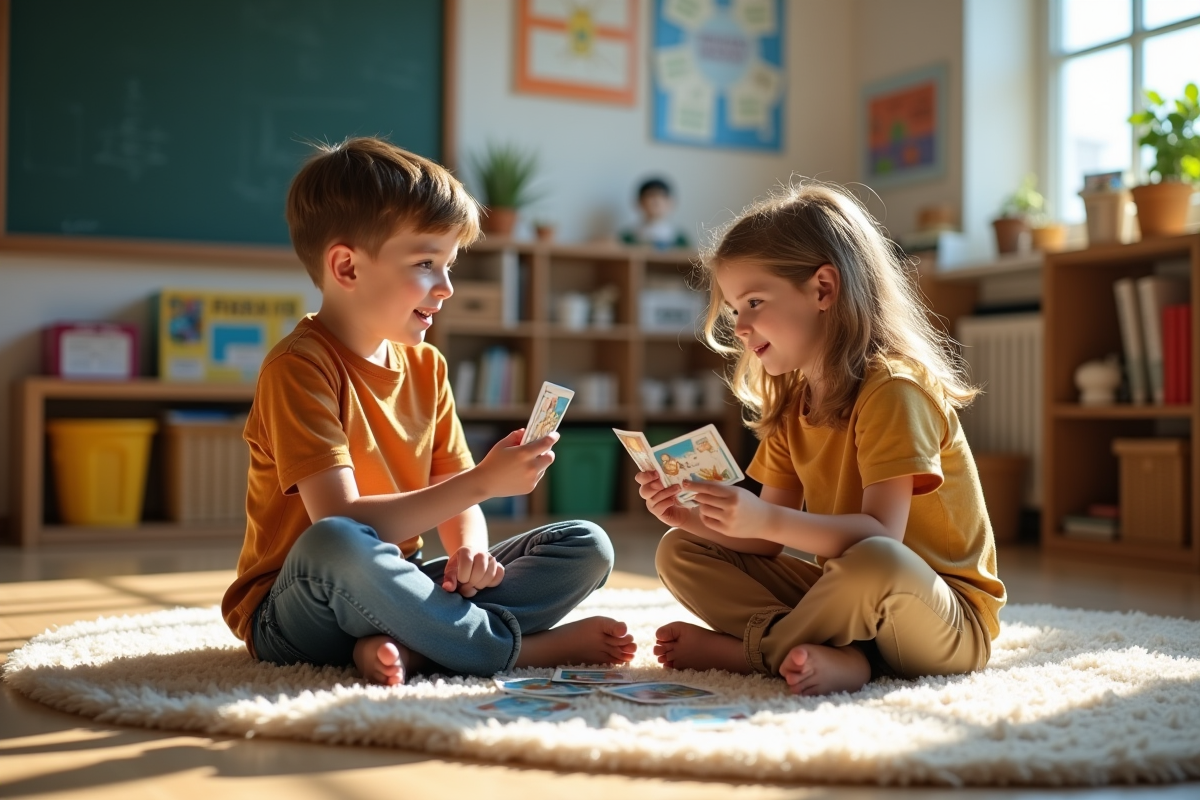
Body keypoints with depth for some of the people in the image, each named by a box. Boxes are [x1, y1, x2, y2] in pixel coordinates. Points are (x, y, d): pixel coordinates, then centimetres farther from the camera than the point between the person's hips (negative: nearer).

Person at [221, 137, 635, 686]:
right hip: (294, 614, -7)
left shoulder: (426, 367, 8)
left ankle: (407, 647, -23)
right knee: (336, 544, -41)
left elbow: (452, 498, 8)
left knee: (587, 547, -2)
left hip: (393, 592, 7)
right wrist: (482, 482, -28)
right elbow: (341, 523, -26)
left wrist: (471, 551, -15)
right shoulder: (299, 369, -15)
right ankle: (523, 648, -21)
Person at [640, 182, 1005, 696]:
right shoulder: (790, 406, 9)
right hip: (850, 600, 8)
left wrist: (767, 520, -40)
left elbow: (880, 535, -28)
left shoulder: (893, 390, -17)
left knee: (875, 563, -42)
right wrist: (691, 518, -12)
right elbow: (769, 540, 5)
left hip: (947, 622, -8)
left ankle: (747, 648, -15)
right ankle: (837, 658, -20)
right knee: (680, 553, 0)